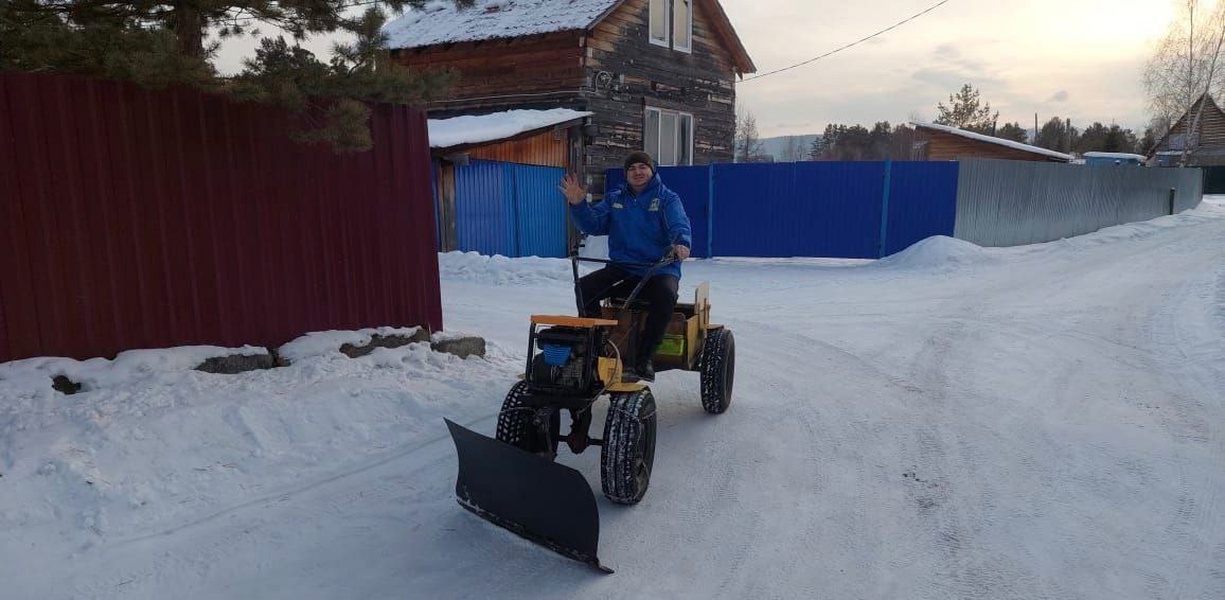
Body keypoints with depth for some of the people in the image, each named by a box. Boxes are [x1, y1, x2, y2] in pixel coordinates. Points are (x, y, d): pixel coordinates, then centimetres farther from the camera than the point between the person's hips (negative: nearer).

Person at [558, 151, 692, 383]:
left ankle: (642, 360, -27)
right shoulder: (614, 199, 15)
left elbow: (680, 225, -15)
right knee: (584, 286, -21)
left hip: (659, 269, -3)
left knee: (665, 295, -36)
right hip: (622, 269, 3)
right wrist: (578, 205, -13)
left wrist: (682, 243, -38)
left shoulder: (667, 198, 3)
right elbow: (593, 224, 5)